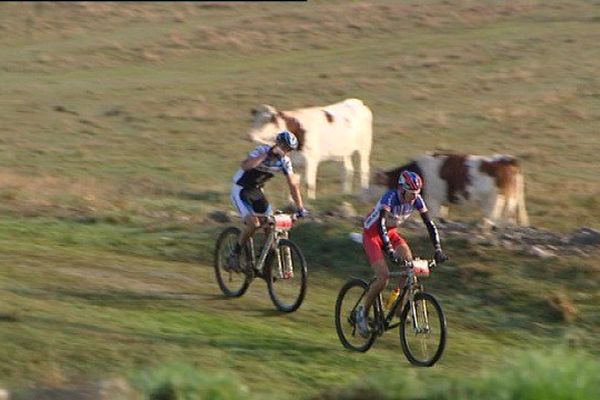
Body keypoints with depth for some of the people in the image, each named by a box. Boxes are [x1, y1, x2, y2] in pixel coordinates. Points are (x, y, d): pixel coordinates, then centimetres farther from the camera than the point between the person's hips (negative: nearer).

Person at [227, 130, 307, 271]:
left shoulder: (284, 161, -6)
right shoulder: (262, 151, -25)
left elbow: (293, 184, -1)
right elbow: (245, 165, -43)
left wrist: (300, 208, -6)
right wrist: (267, 155, -47)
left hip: (255, 190, 7)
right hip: (240, 190, -7)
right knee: (253, 223, -24)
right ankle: (234, 256, -11)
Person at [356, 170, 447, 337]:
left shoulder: (416, 200, -14)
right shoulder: (390, 197, -32)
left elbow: (430, 224, -10)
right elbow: (381, 225, -42)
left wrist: (438, 250, -21)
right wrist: (390, 252, -52)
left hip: (390, 232, 6)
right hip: (371, 234, -6)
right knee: (383, 278, -19)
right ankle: (363, 312, 1)